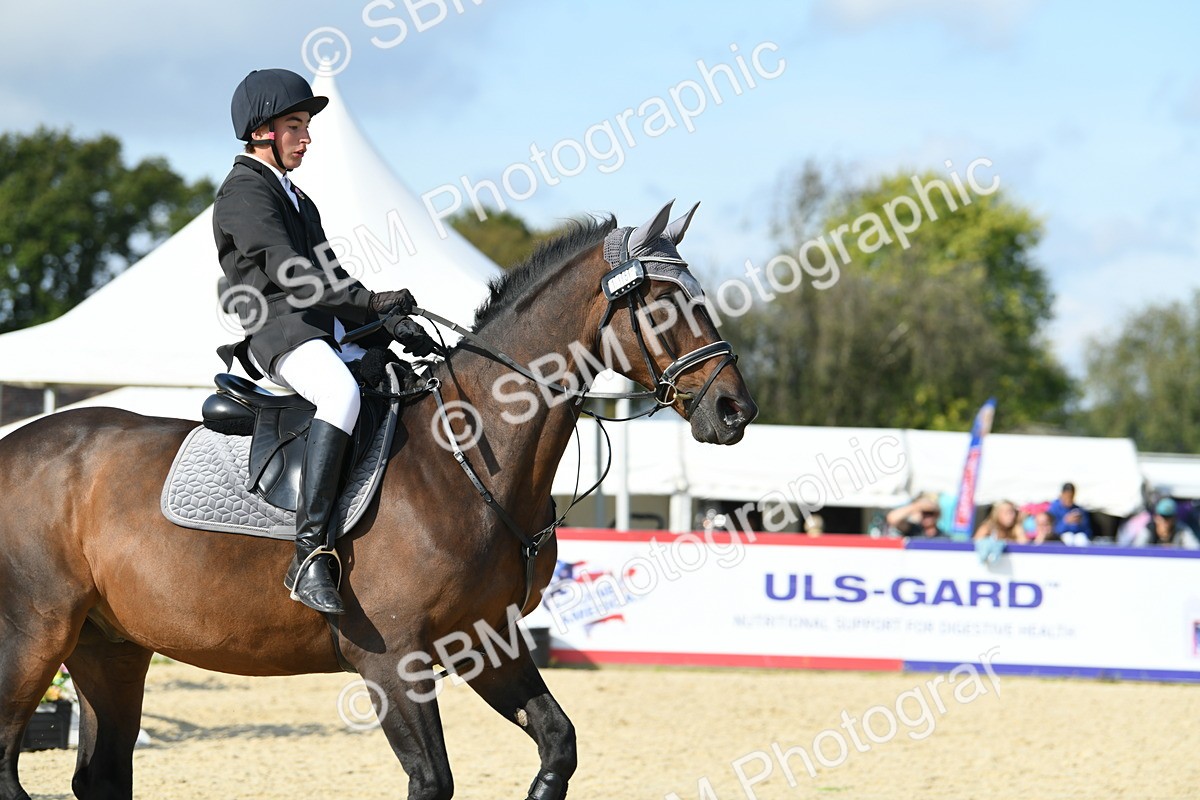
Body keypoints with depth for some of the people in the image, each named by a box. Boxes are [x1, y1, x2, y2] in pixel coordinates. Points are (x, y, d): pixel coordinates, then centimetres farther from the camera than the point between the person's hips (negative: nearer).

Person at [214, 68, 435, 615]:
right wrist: (372, 301, -25)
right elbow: (288, 272, -17)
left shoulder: (297, 200, 28)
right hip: (277, 333, -10)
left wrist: (395, 326, 9)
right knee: (343, 392, -39)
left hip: (330, 335, 10)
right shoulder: (245, 192, -3)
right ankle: (310, 555, -45)